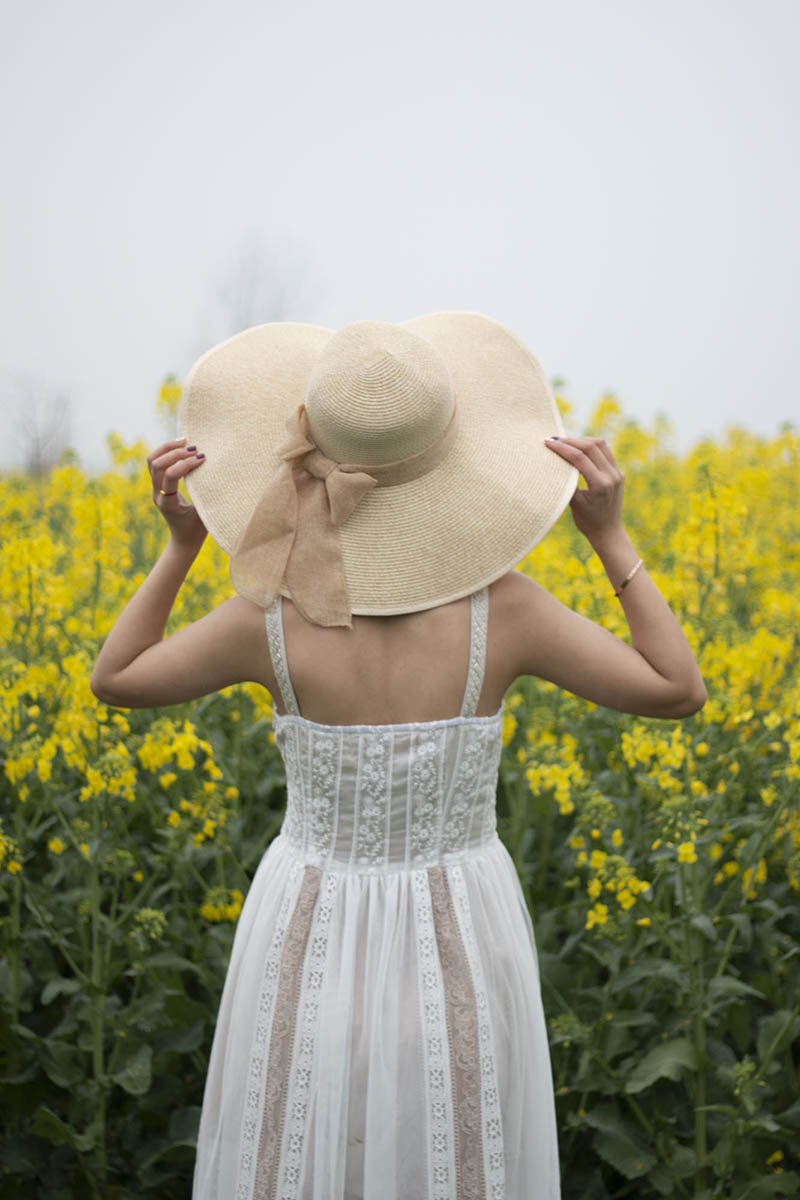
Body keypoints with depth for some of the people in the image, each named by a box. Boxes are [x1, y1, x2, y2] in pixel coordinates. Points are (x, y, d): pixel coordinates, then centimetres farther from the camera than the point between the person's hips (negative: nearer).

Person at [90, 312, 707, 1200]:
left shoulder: (271, 618, -16)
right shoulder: (499, 606, -17)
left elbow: (113, 680, 3)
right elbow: (680, 694, -4)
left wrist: (181, 544, 1)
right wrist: (610, 537, -5)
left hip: (312, 953, 0)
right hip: (460, 955, 0)